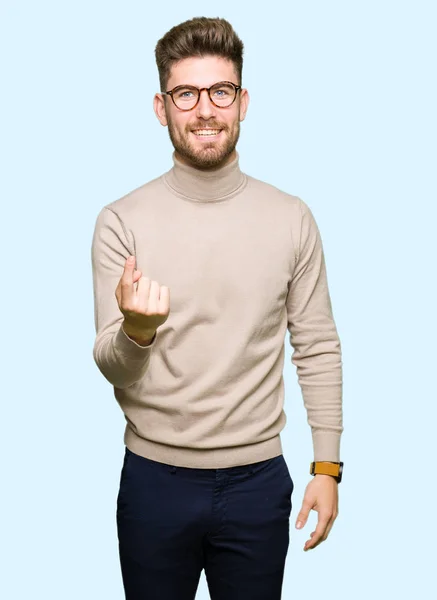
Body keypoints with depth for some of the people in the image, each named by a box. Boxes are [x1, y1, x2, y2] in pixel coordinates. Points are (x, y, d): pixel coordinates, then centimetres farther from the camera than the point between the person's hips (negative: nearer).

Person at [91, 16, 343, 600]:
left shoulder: (291, 218, -3)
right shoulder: (122, 221, -7)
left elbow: (318, 348, 2)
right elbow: (111, 368, -7)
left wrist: (327, 465, 0)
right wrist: (135, 331, -30)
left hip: (258, 479, 1)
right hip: (154, 477, 0)